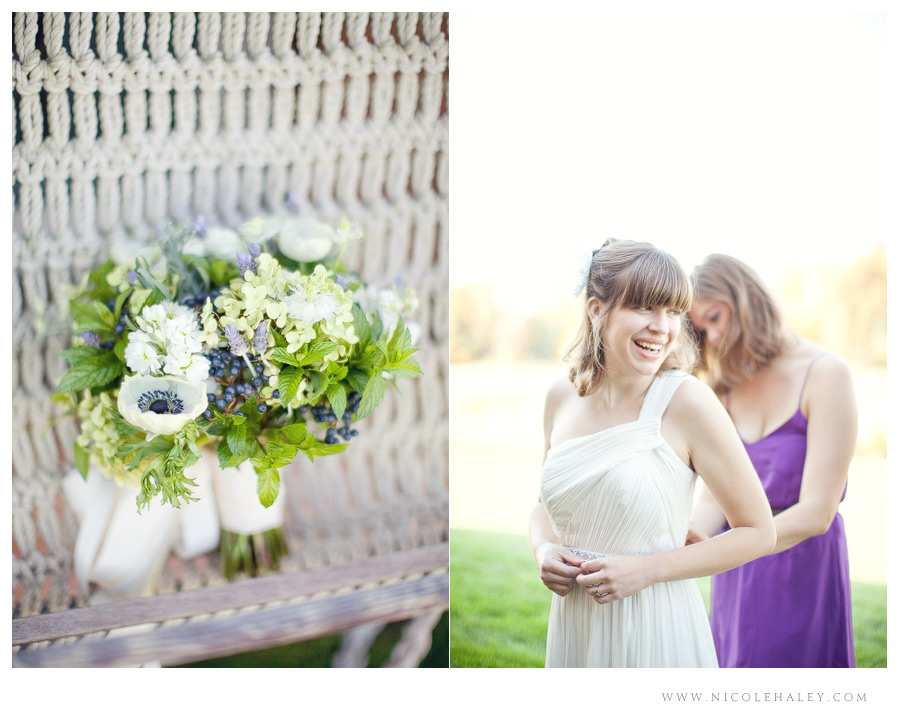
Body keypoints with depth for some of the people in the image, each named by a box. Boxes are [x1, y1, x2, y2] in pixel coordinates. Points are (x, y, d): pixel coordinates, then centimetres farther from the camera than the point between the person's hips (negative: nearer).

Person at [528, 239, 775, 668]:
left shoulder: (687, 401, -14)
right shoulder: (562, 396, -1)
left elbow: (758, 532, -9)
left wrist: (646, 570, -17)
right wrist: (542, 550, -6)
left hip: (656, 631, -4)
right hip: (572, 627, 4)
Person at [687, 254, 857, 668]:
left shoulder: (824, 374, -12)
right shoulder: (727, 389, 6)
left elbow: (816, 512, -18)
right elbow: (712, 497, 1)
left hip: (802, 564, -5)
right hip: (736, 581, 5)